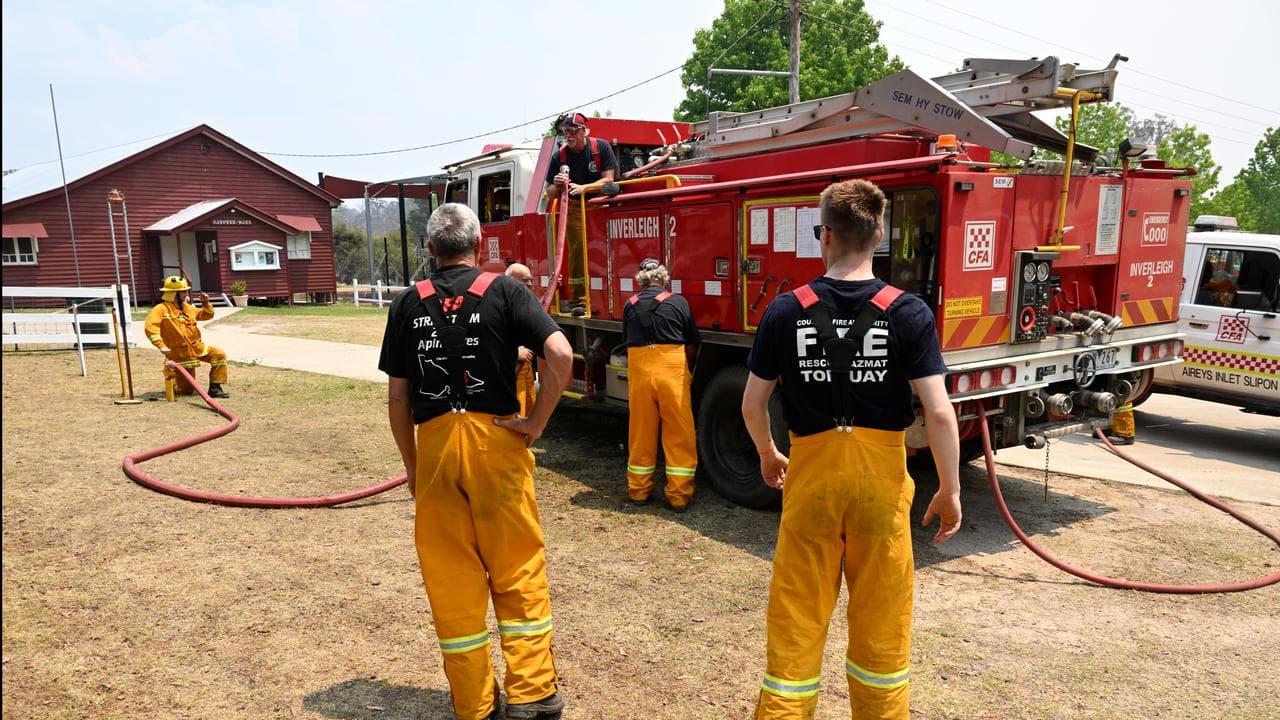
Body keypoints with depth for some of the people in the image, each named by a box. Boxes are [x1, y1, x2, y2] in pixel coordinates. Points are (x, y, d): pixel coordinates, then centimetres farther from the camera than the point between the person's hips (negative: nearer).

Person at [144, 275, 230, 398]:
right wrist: (161, 345, -33)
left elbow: (207, 315, 23)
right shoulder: (161, 309, -10)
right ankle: (170, 380, 34)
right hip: (179, 353, -6)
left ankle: (214, 388, -7)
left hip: (197, 347, 6)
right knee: (186, 390, -1)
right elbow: (150, 327, -23)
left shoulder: (187, 307, 12)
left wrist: (205, 303, 2)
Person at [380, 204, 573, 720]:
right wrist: (537, 422, -7)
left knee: (451, 578, 12)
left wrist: (411, 464, 16)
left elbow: (397, 398, 6)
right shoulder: (504, 291, -2)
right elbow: (560, 355, -16)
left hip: (434, 445, 2)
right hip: (495, 441, -2)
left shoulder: (408, 304, 5)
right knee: (518, 571, 12)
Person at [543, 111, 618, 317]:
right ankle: (578, 299, -5)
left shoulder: (601, 147, -7)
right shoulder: (559, 156, -3)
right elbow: (550, 194, 2)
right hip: (575, 208, 1)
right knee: (577, 251, -8)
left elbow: (608, 179, -13)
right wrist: (557, 185, -22)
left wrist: (583, 188, -26)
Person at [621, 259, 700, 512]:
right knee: (679, 434, 5)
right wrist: (687, 372, 23)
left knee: (641, 432, 13)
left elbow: (627, 341, 14)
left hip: (638, 370, 3)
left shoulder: (630, 305, 8)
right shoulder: (678, 303, 2)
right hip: (672, 369, -2)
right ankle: (678, 496, 8)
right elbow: (692, 345, 7)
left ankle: (638, 491, 23)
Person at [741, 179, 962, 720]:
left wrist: (768, 456, 17)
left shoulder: (785, 312, -8)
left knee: (796, 619, 12)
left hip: (811, 475, 0)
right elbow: (939, 413, -13)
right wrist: (949, 490, 0)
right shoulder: (909, 314, -10)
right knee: (881, 622, 17)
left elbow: (752, 404, -1)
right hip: (881, 478, 0)